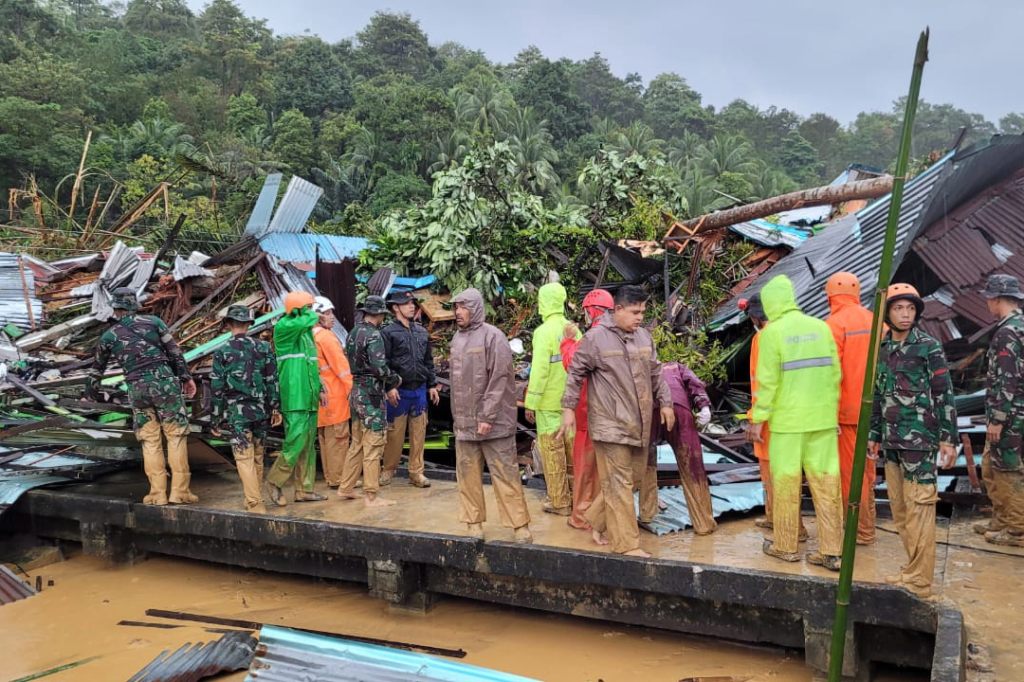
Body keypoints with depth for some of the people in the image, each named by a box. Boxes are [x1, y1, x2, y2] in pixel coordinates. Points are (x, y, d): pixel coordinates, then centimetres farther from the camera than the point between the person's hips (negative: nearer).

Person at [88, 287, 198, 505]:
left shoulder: (108, 336, 11)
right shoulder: (153, 321, 5)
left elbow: (97, 367, 24)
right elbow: (174, 352, 3)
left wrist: (90, 392, 37)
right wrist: (186, 377, 10)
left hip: (137, 389, 2)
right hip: (164, 382, -2)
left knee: (150, 442, 9)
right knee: (176, 436, 2)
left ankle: (158, 494, 8)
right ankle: (179, 491, -1)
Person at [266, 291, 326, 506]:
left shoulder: (306, 331, 17)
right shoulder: (283, 328, -7)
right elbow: (303, 321, -27)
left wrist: (319, 387, 16)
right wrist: (313, 316, -5)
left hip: (309, 398, 8)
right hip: (294, 398, -8)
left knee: (308, 444, 9)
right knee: (296, 440, -11)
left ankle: (305, 489, 15)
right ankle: (275, 481, 7)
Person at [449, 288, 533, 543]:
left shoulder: (492, 336, -9)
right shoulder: (457, 338, 12)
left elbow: (499, 379, -14)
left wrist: (487, 416, -17)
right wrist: (457, 416, 12)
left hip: (493, 421, -6)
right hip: (464, 422, 6)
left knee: (505, 474, -1)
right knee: (467, 474, 8)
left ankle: (520, 525, 7)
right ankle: (474, 522, 20)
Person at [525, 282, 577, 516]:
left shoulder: (544, 331, -16)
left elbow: (539, 369, -19)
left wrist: (531, 403, -12)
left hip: (549, 402, -6)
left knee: (552, 452, 4)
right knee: (574, 448, 15)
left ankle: (559, 501, 12)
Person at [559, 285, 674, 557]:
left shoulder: (644, 336, 9)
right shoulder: (596, 337, -10)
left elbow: (655, 373, 19)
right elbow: (575, 373, -4)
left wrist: (665, 402, 16)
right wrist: (568, 408, -6)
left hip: (639, 423, 7)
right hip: (610, 424, -7)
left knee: (635, 478, 13)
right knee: (619, 483, -3)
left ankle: (597, 521, 31)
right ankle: (627, 544, 5)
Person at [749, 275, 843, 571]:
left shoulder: (773, 331, -8)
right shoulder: (821, 327, 5)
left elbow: (767, 381, -10)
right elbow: (835, 374, 7)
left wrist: (759, 418, -3)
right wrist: (832, 410, 17)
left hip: (787, 421, -4)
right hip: (823, 419, 4)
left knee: (786, 482, 7)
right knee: (826, 481, 8)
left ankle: (785, 546, 18)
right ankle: (832, 551, 12)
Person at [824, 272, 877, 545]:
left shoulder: (834, 324, -13)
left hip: (848, 410, -7)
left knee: (850, 471, 3)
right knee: (867, 467, 18)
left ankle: (861, 531, 11)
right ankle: (867, 524, 29)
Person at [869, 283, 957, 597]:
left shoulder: (929, 347, -5)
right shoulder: (882, 349, 11)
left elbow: (944, 394, -6)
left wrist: (948, 438, -10)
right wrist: (874, 434, 16)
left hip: (920, 440, -6)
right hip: (891, 441, 6)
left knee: (918, 508, -5)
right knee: (899, 509, 11)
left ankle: (919, 580, 2)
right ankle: (914, 568, 22)